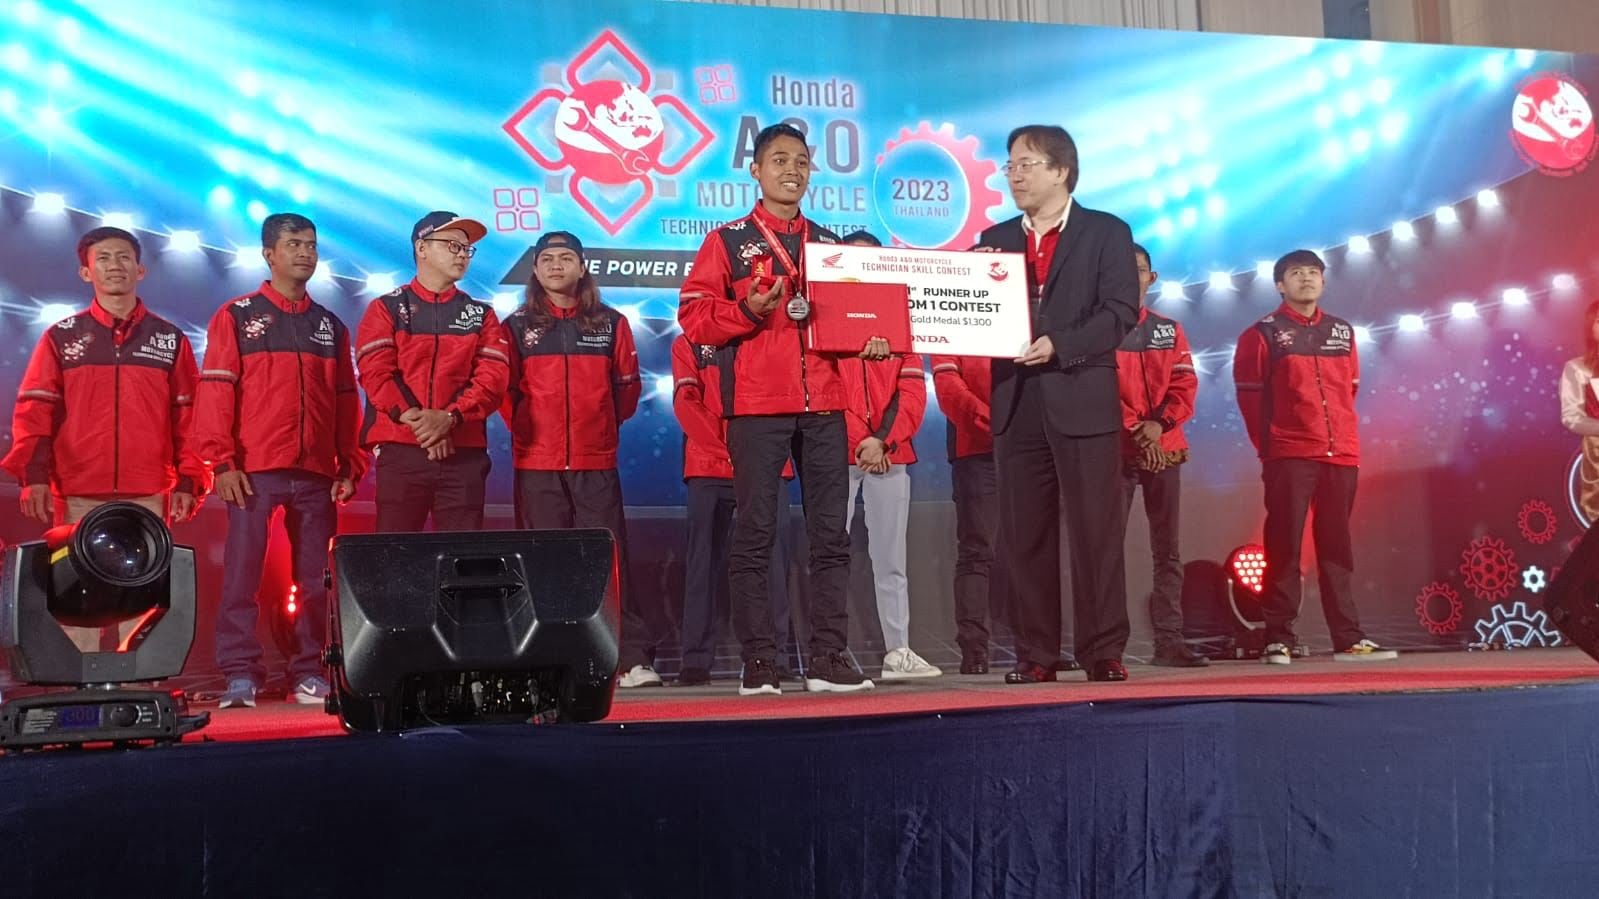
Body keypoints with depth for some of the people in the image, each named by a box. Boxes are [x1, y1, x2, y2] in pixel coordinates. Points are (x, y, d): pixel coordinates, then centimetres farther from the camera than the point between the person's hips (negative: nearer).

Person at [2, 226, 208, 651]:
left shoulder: (170, 340, 11)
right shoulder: (61, 338, 11)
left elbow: (189, 417, 9)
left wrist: (188, 481, 1)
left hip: (148, 497, 0)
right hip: (77, 497, 0)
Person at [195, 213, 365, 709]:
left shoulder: (331, 326, 16)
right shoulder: (236, 316, 5)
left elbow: (346, 401, 15)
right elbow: (216, 390, -1)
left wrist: (351, 465, 7)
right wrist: (222, 461, -10)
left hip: (316, 473, 3)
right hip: (254, 471, -3)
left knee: (314, 576, 4)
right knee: (242, 574, -4)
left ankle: (308, 672, 11)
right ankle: (240, 674, 1)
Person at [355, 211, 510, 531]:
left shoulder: (481, 315, 15)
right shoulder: (387, 309, 10)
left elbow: (493, 379, 1)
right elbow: (376, 374, -3)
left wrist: (449, 417, -15)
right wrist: (416, 421, -15)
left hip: (464, 454, 2)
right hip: (400, 451, -2)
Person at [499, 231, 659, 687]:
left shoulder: (611, 323, 10)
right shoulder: (517, 327, 9)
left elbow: (627, 387, 11)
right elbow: (505, 391, 10)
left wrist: (602, 427, 8)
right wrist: (528, 430, 6)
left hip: (597, 464, 0)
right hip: (536, 466, 0)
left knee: (609, 560, -5)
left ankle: (634, 659, -4)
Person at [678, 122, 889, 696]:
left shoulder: (829, 244, 17)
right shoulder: (728, 242, 6)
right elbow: (693, 316, -1)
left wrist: (870, 338, 0)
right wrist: (746, 310, -17)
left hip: (823, 404, 4)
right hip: (755, 406, -4)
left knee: (831, 533, 3)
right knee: (755, 532, -2)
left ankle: (828, 658, 8)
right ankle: (758, 662, 4)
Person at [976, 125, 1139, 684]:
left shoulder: (1106, 233, 6)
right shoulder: (994, 240, 18)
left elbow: (1122, 310, -6)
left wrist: (1059, 345, -17)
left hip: (1083, 401, -4)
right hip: (1016, 406, 4)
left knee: (1096, 532, -2)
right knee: (1025, 537, 4)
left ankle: (1103, 651, 4)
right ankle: (1035, 654, 10)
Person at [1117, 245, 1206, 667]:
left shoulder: (1170, 330, 14)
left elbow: (1185, 385, 5)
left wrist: (1159, 423, -12)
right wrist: (1134, 428, -17)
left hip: (1165, 449, 4)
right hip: (1115, 450, -4)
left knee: (1167, 551, 4)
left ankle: (1169, 640, 8)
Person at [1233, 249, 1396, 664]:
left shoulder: (1343, 332, 15)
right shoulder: (1263, 334, 2)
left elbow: (1349, 391, 18)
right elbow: (1250, 397, 0)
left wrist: (1346, 439, 11)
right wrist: (1268, 446, 0)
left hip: (1341, 455, 4)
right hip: (1289, 458, -4)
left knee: (1337, 547, 7)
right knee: (1284, 547, -4)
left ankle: (1349, 638, 11)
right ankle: (1278, 640, -2)